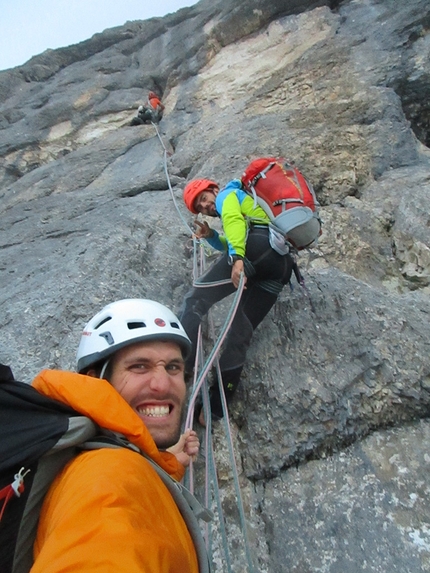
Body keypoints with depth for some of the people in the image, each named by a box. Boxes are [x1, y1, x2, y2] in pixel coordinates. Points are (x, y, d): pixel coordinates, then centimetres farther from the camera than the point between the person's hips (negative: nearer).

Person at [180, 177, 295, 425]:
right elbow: (231, 246, 36)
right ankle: (216, 406, 7)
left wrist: (237, 257, -21)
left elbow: (234, 221, -4)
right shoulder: (248, 205, 44)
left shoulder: (227, 195, 19)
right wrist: (211, 236, 19)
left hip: (258, 245, -8)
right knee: (241, 332, 6)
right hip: (282, 263, 8)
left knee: (197, 298, -9)